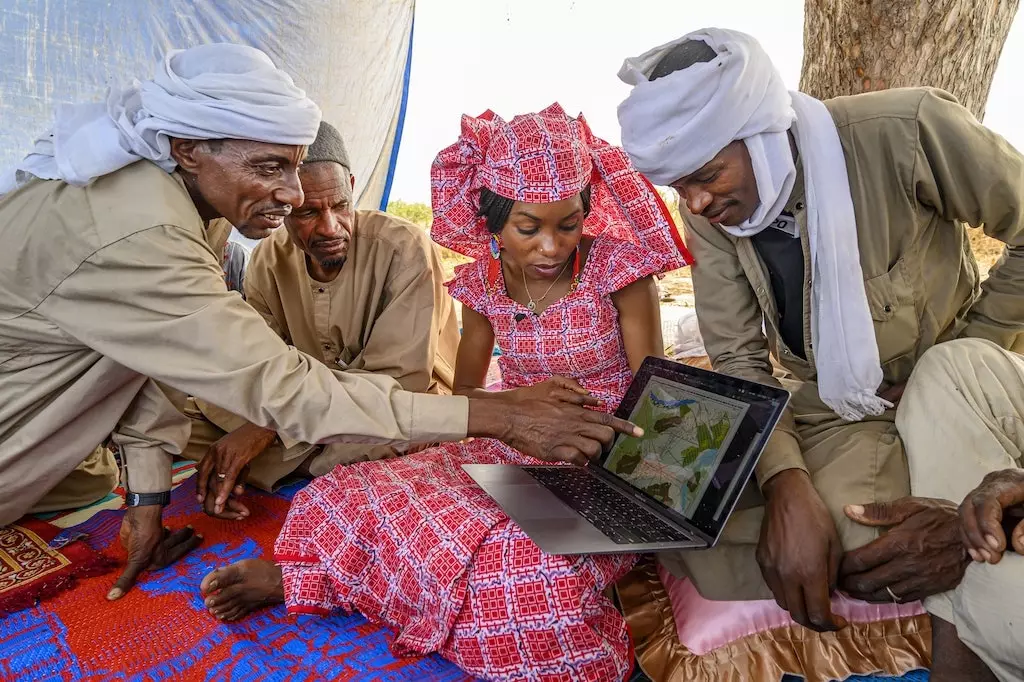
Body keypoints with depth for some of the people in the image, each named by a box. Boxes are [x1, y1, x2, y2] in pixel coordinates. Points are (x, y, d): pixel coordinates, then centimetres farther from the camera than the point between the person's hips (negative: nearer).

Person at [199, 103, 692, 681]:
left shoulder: (618, 265, -14)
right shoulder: (485, 278, -3)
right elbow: (465, 393, 6)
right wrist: (518, 398, -16)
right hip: (515, 448, 4)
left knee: (531, 558, -33)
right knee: (385, 493, -22)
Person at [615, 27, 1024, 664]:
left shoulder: (906, 131, -22)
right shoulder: (710, 211, -10)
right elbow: (739, 360, -11)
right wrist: (786, 483, -26)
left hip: (945, 397, -3)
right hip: (829, 412, 4)